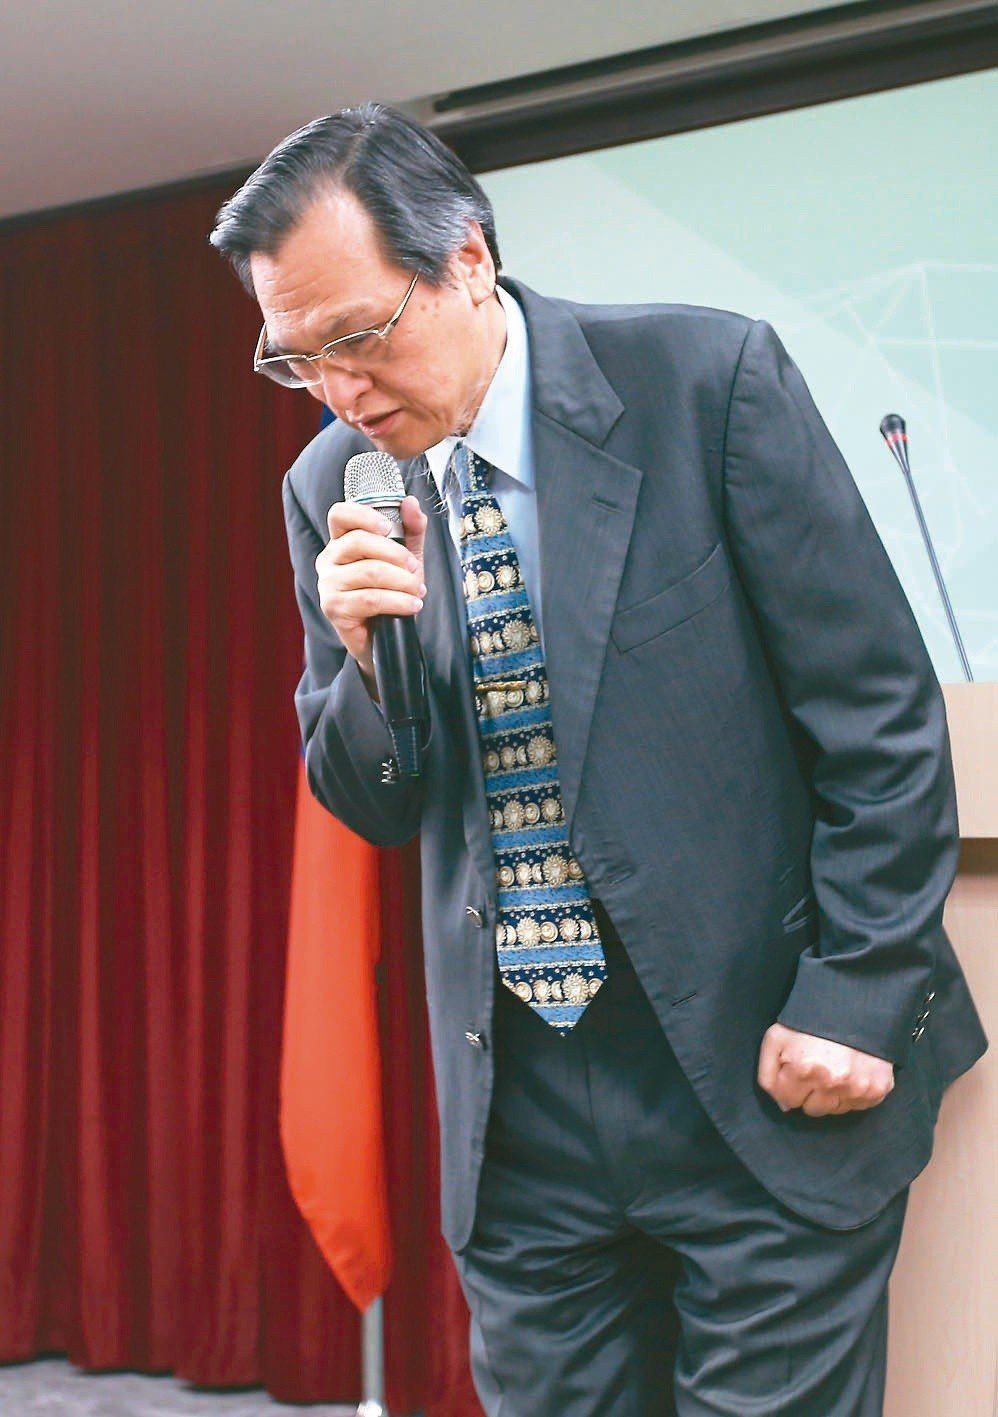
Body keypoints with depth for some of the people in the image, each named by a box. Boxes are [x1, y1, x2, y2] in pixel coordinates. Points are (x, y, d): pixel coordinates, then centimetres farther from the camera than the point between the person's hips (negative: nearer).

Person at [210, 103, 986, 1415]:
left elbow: (880, 712, -8)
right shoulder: (332, 488, 4)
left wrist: (855, 1003, -11)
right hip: (517, 1113, 4)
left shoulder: (706, 379, -10)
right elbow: (372, 808, 9)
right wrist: (366, 655, -12)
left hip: (765, 1076, -4)